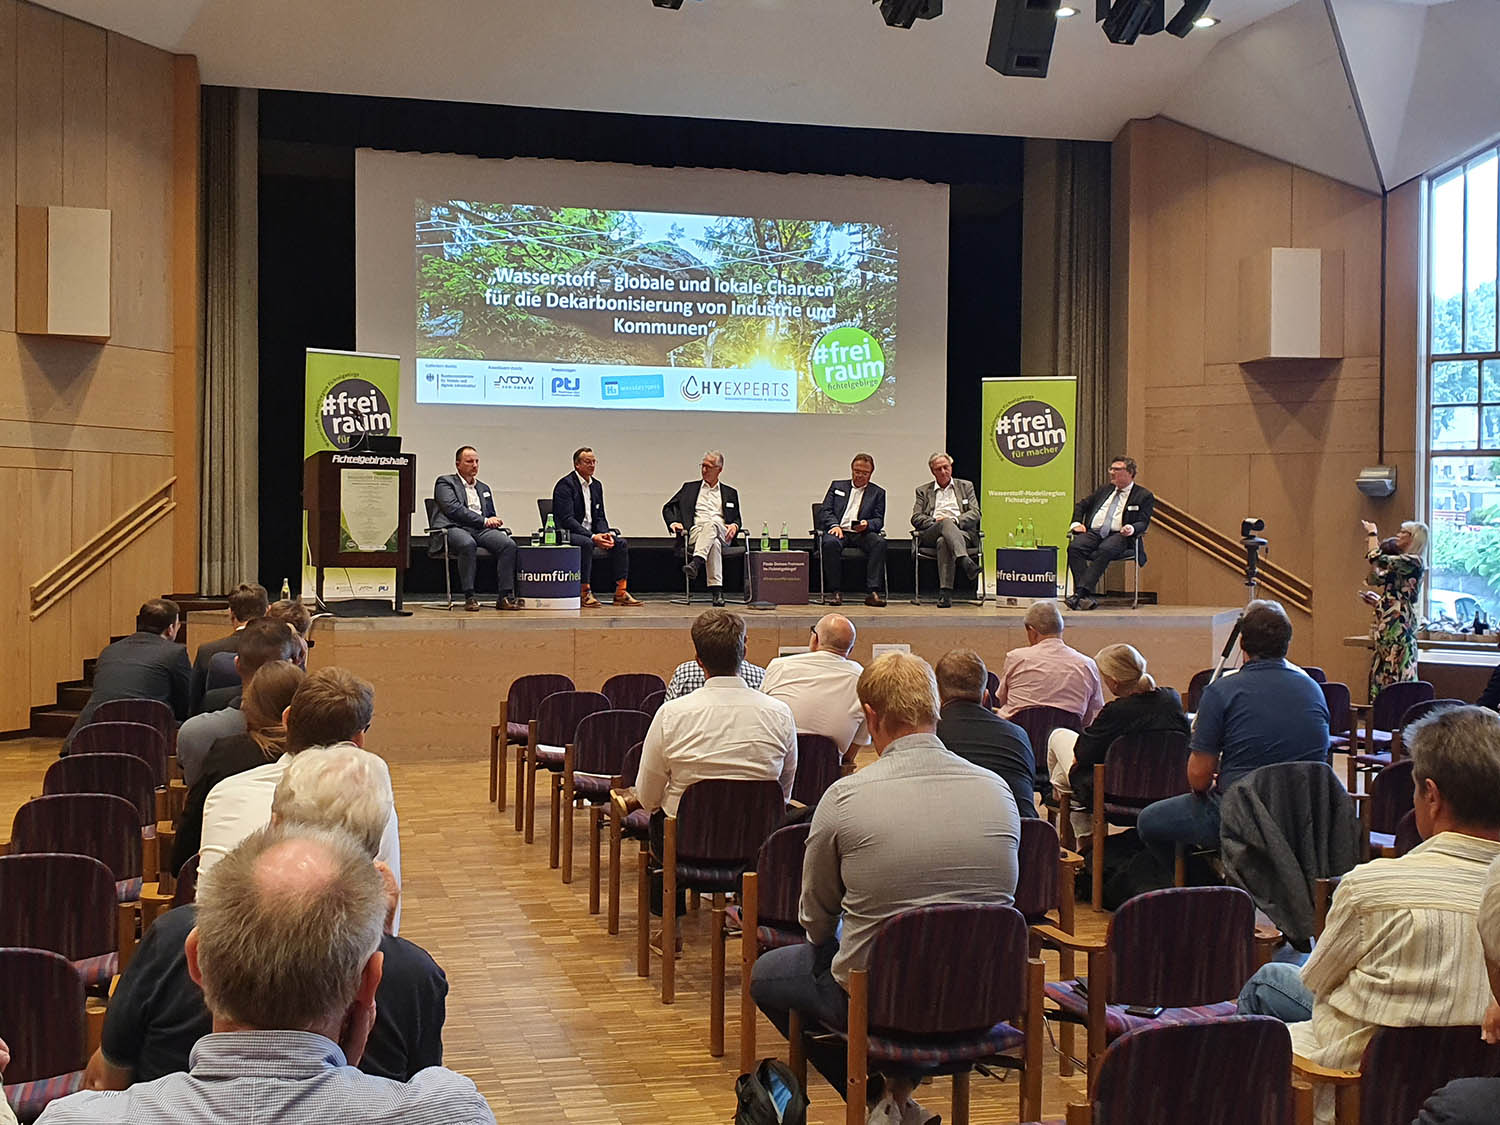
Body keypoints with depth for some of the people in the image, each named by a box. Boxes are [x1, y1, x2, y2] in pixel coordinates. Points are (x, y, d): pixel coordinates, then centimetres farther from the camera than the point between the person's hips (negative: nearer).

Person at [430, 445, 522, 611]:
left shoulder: (483, 488, 31)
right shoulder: (445, 482, 10)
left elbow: (491, 516, 34)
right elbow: (453, 508, -6)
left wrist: (495, 522, 6)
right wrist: (484, 521, -11)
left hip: (481, 529, 5)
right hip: (456, 528, -5)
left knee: (508, 544, -25)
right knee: (468, 544, -41)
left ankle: (505, 597, -26)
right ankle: (469, 597, -33)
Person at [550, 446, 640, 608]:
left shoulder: (596, 485, 13)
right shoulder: (565, 485, -12)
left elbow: (600, 517, 14)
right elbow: (567, 519, -20)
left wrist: (605, 533, -10)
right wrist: (592, 537, -28)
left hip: (590, 533, 8)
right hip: (567, 533, -8)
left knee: (621, 543, -10)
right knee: (586, 543, -37)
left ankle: (620, 593, -10)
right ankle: (585, 593, -30)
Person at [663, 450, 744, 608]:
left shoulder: (730, 493, 26)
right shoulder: (689, 488, 24)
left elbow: (738, 519, 24)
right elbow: (667, 508, 21)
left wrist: (734, 526, -1)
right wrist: (673, 523, 0)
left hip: (721, 533, 0)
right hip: (695, 532, 0)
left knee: (710, 525, -41)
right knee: (714, 543, -40)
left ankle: (696, 562, -60)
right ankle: (717, 590, -51)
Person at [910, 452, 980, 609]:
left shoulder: (966, 486, 23)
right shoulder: (923, 491, 24)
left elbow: (975, 514, 10)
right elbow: (916, 518, 10)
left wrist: (955, 520, -8)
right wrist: (935, 522, -8)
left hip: (962, 532, 0)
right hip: (931, 534, 0)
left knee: (943, 542, -37)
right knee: (946, 522, -37)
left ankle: (945, 593, -47)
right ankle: (966, 561, -59)